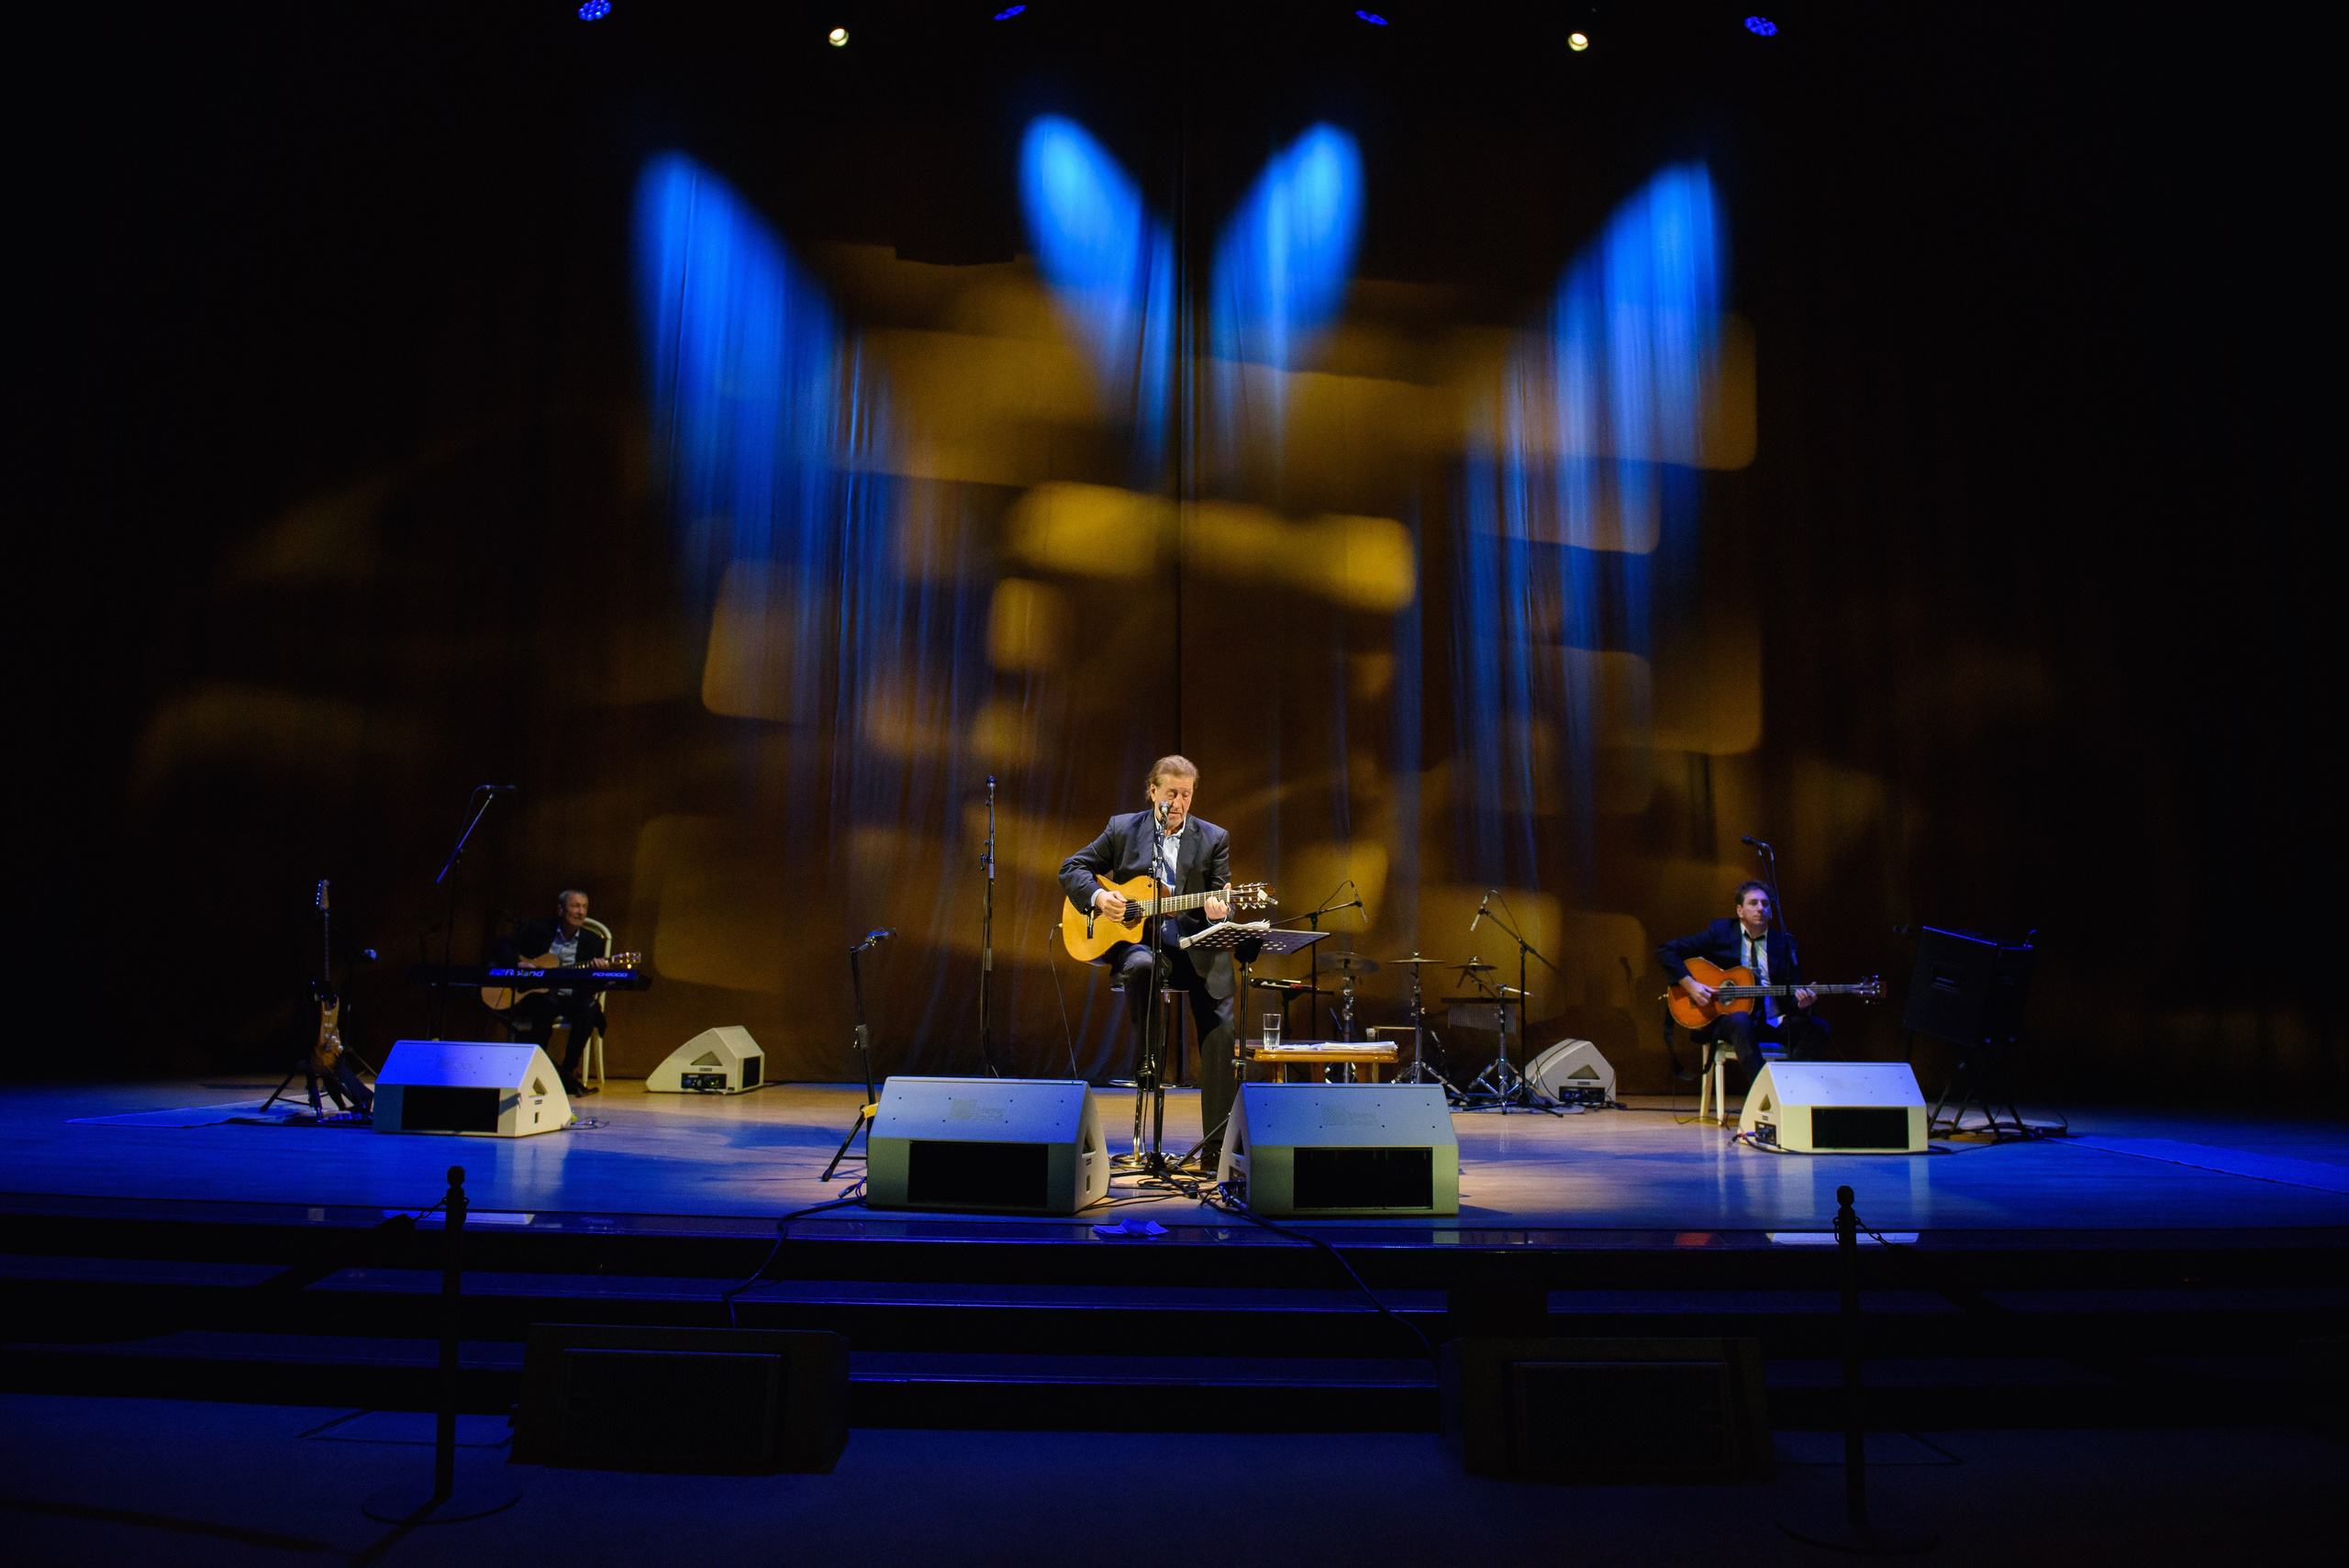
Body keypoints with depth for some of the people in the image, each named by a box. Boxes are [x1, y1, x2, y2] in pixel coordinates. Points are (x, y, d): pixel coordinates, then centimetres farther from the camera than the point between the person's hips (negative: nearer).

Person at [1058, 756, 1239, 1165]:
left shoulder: (1214, 838, 7)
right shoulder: (1123, 828, 7)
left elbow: (1221, 900, 5)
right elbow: (1072, 868, 10)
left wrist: (1218, 911, -20)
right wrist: (1098, 896, -10)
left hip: (1196, 947, 1)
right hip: (1137, 940, -1)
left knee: (1221, 1035, -16)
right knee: (1142, 967, -37)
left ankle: (1216, 1146, -5)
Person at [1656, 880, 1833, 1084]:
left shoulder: (1785, 943, 13)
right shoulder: (1719, 932, 4)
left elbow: (1793, 989, 10)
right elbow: (1665, 951, 0)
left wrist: (1801, 1002, -16)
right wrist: (1690, 985, -13)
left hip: (1774, 1021, 4)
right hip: (1728, 1017, -4)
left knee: (1818, 1027, -23)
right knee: (1740, 1021, -39)